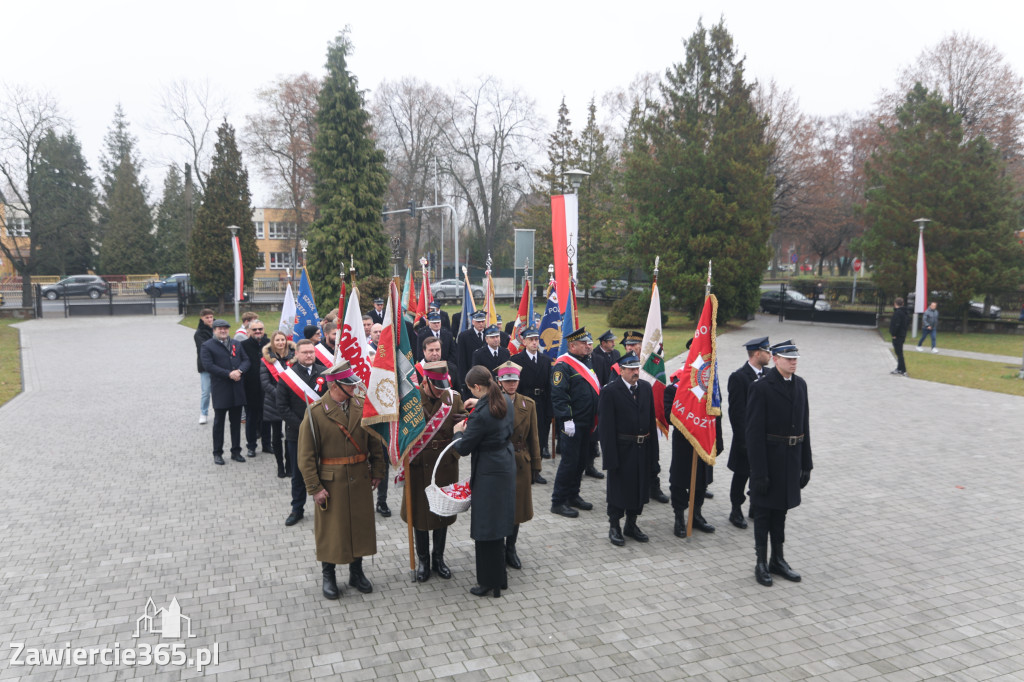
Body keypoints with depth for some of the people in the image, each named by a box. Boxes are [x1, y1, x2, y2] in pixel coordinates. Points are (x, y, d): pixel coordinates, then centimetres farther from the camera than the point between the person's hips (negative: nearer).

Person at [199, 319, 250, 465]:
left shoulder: (236, 344, 12)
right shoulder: (207, 346, -3)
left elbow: (246, 360, 8)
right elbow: (209, 365, -14)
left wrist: (239, 371, -13)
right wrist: (229, 374, -20)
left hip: (237, 389, 4)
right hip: (220, 389, -4)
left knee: (236, 421, 11)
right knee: (219, 422, 5)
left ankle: (236, 452, 21)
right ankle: (217, 453, 16)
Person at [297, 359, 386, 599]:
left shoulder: (362, 406, -1)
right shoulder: (315, 413, -13)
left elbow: (375, 442, 8)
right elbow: (306, 456, -10)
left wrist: (376, 472, 4)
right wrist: (314, 488, -13)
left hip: (360, 479, 4)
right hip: (330, 482, -4)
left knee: (360, 525, 13)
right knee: (330, 529, 9)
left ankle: (356, 572, 32)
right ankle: (328, 576, 28)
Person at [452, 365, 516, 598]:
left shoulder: (480, 414, -26)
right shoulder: (506, 401, -1)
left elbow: (464, 448, -16)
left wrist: (458, 432, 4)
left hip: (489, 472, -9)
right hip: (506, 466, 9)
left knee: (486, 527, 4)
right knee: (498, 523, 20)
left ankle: (490, 582, 15)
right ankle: (499, 577, 33)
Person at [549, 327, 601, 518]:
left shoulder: (586, 362, 14)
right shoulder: (563, 365, -14)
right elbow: (558, 395, -20)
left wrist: (595, 417, 19)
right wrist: (566, 419, -23)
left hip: (587, 423, 9)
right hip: (572, 424, -9)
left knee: (581, 461, 15)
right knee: (569, 462, -4)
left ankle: (573, 496, 29)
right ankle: (558, 502, 7)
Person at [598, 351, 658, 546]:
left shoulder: (646, 388, 6)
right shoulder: (609, 391, -12)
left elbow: (651, 420, 10)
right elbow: (605, 426, -13)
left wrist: (653, 448, 5)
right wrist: (610, 455, -16)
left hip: (643, 448, 6)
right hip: (621, 449, -5)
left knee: (640, 487, 14)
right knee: (618, 488, 6)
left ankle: (631, 525, 31)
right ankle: (614, 527, 22)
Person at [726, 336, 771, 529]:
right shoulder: (738, 377, -15)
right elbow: (736, 412, -16)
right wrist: (743, 440, -17)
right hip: (747, 439, -6)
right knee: (741, 475, 7)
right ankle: (736, 511, 20)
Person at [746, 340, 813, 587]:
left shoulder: (800, 384, 6)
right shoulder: (761, 387, -14)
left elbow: (804, 425, 10)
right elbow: (754, 433, -15)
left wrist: (806, 464, 8)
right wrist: (759, 471, -17)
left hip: (791, 460, 6)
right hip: (768, 458, -6)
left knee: (780, 510, 17)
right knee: (763, 511, 6)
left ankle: (778, 560, 29)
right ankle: (761, 563, 19)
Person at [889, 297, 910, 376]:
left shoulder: (897, 312, -18)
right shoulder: (904, 312, 12)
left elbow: (896, 324, -25)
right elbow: (908, 323, 18)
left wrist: (893, 334, -16)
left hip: (897, 336, -10)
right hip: (902, 335, 10)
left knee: (899, 353, -6)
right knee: (899, 352, 18)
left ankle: (903, 371, -5)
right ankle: (899, 369, 26)